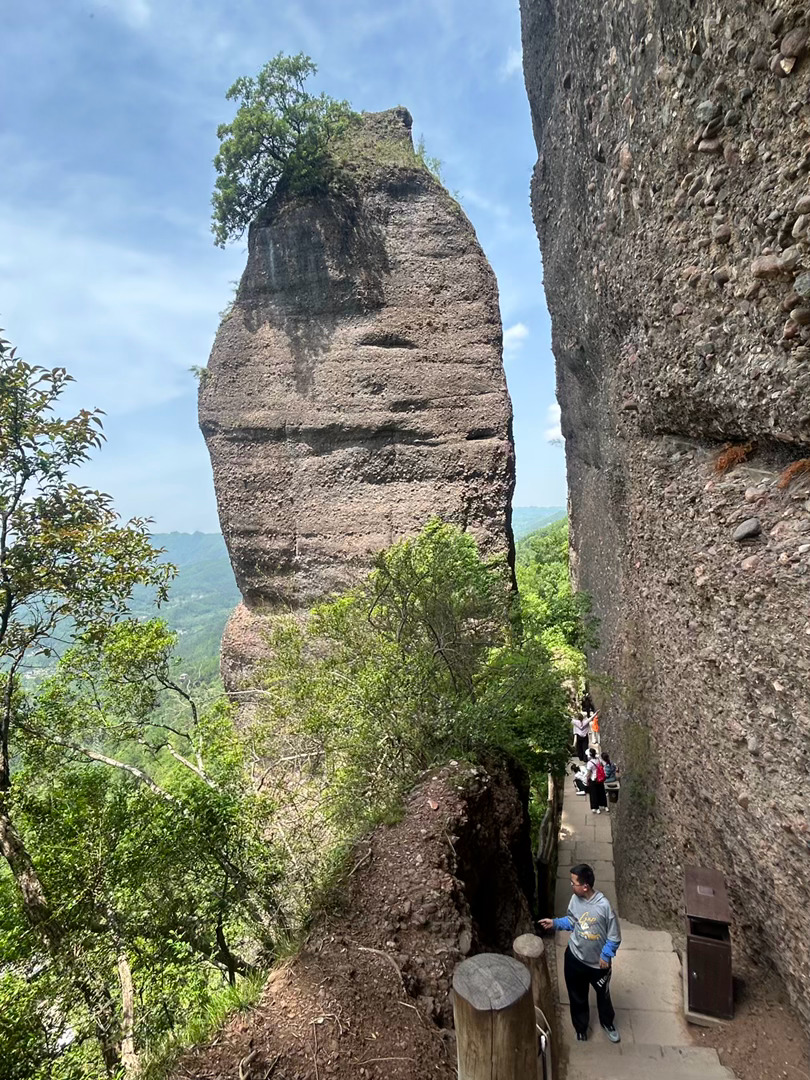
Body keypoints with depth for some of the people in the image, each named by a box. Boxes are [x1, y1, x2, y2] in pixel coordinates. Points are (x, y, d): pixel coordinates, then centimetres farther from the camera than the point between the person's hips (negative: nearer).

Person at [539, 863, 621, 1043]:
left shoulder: (604, 905, -30)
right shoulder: (575, 899, -15)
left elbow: (615, 937, -17)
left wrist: (606, 956, -16)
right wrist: (555, 923, -11)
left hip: (598, 962, -3)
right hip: (575, 957, 3)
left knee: (603, 996, 25)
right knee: (577, 997, 22)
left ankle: (608, 1023, 54)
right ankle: (581, 1027, 48)